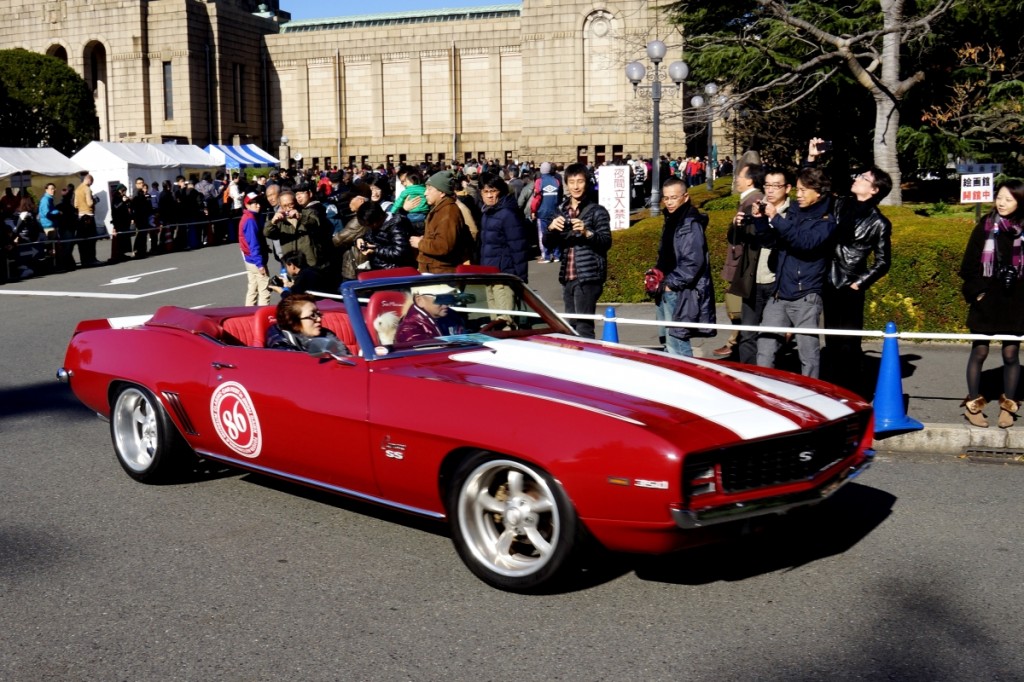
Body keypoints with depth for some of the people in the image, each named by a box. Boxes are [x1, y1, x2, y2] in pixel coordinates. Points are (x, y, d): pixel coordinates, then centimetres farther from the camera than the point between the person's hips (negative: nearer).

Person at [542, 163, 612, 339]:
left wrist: (587, 233, -26)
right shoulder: (563, 211, 15)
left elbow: (606, 242, -9)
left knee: (583, 327, -11)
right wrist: (551, 229, -9)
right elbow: (548, 245, 12)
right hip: (567, 277, 6)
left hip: (588, 277, -6)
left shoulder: (597, 211, -1)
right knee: (571, 327, 10)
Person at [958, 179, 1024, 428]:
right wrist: (975, 291, -6)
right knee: (979, 351, 4)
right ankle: (973, 403, 15)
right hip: (987, 300, -1)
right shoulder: (986, 226, -1)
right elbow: (970, 262, 0)